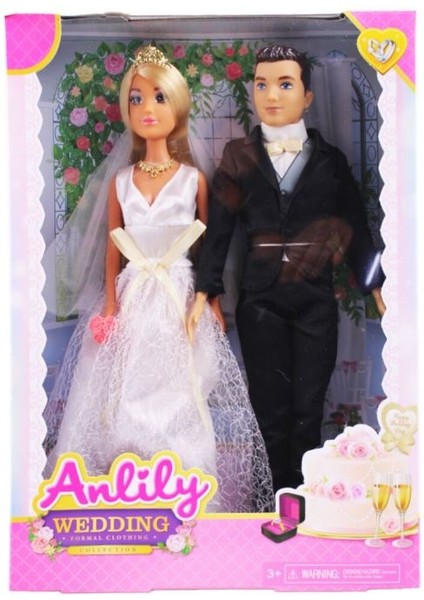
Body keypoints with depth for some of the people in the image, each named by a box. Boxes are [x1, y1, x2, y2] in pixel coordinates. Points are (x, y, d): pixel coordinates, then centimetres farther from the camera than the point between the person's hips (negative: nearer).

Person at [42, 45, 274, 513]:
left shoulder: (194, 180, -1)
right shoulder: (120, 182, 4)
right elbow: (112, 252, 6)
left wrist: (210, 300, -5)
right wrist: (110, 308, -1)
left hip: (181, 300, -2)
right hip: (131, 301, 2)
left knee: (179, 399, 1)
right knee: (124, 399, 4)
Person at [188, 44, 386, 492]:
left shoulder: (330, 160, 6)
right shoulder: (239, 158, 5)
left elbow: (356, 229, 7)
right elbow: (219, 229, 4)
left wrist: (377, 287, 3)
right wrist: (204, 293, -1)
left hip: (316, 303, 0)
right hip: (260, 303, 0)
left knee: (308, 414, 1)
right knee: (271, 414, 4)